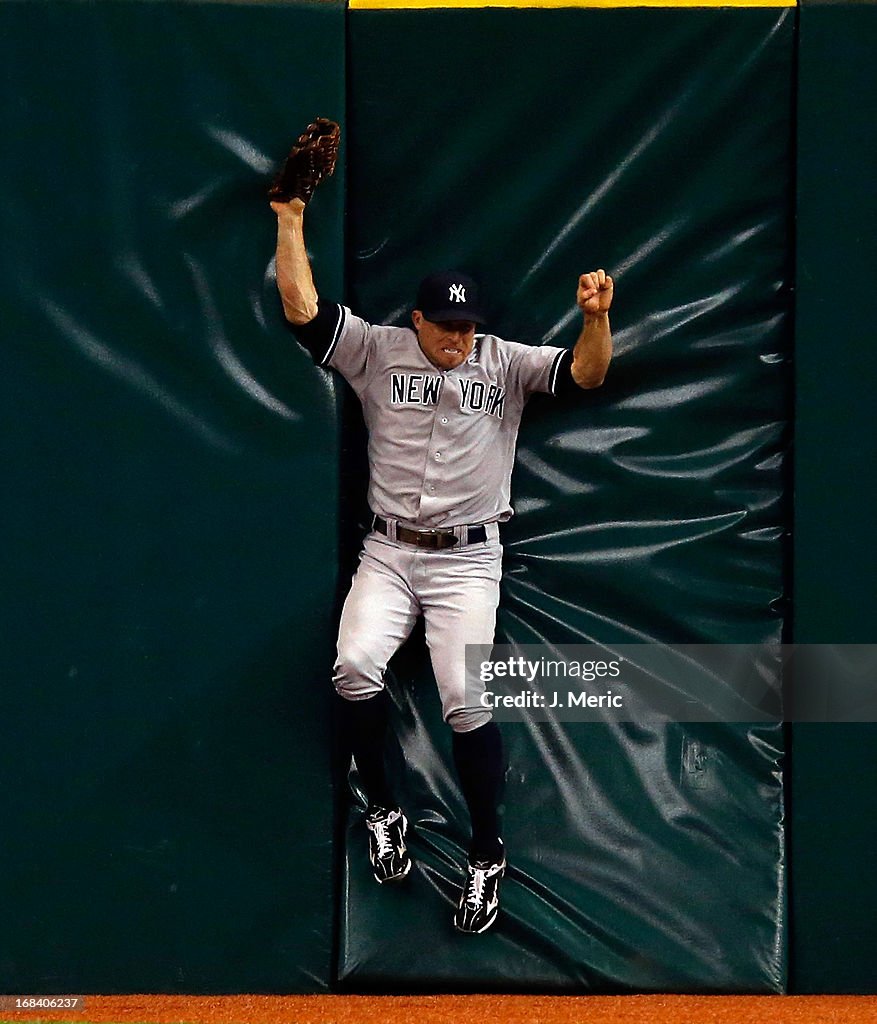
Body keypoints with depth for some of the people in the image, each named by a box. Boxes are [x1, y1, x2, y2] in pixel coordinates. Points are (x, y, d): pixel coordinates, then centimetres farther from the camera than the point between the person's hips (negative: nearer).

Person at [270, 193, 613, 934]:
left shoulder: (505, 364, 1)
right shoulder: (377, 352, 2)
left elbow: (586, 374, -11)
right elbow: (303, 309, -8)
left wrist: (597, 316, -30)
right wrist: (291, 218, -13)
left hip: (468, 559, -1)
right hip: (388, 553, 1)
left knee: (465, 698, -18)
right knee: (355, 666, -25)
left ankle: (487, 854, -1)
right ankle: (384, 811, -1)